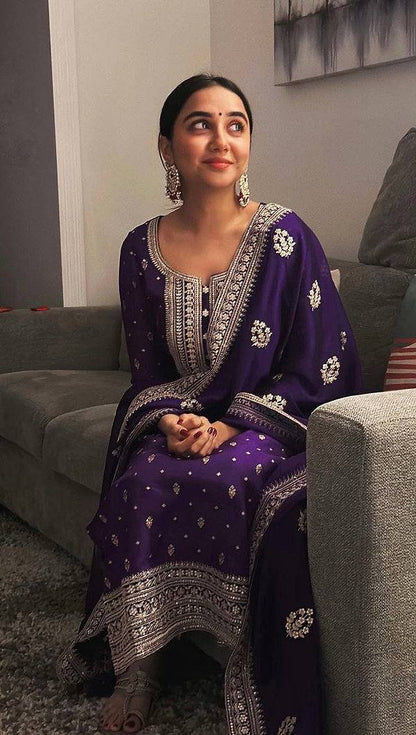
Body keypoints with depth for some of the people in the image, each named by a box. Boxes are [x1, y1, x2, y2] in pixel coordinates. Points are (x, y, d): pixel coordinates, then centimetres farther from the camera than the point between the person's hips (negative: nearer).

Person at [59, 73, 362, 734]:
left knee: (233, 481, -33)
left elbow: (322, 370, -8)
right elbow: (147, 369, 9)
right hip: (180, 422, 3)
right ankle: (137, 668, -9)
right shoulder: (142, 249, 2)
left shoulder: (285, 236, -8)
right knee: (142, 480, -27)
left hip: (269, 425, -2)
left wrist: (232, 426, -17)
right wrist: (170, 421, -13)